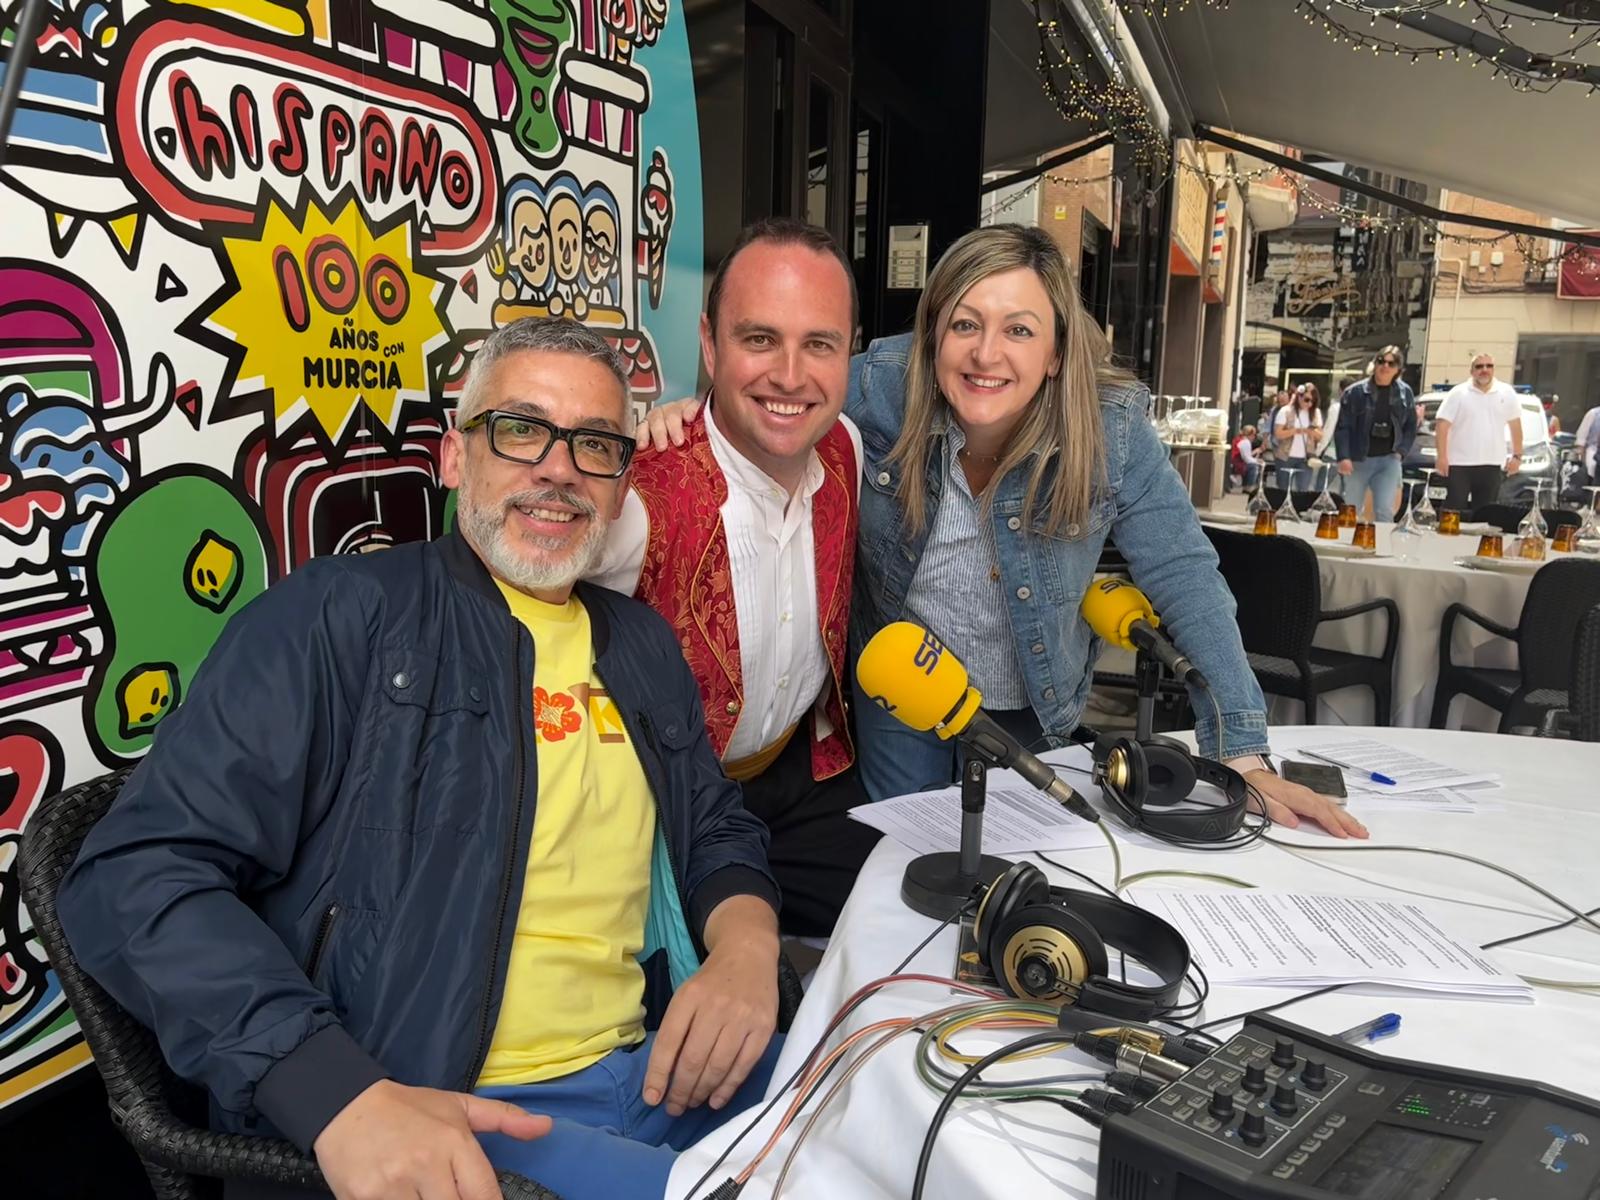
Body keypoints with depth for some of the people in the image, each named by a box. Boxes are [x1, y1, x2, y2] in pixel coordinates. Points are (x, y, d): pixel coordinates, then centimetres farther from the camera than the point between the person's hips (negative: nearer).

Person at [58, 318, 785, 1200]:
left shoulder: (643, 646, 13)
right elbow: (140, 874, -12)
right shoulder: (340, 616, -6)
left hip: (653, 1073, 6)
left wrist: (745, 944, -4)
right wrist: (343, 1094, -26)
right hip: (434, 1124, -6)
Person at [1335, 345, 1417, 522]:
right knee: (1351, 511, 9)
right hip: (1359, 460, -1)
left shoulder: (1405, 393, 7)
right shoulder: (1355, 392, -2)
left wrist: (1402, 451, 0)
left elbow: (1411, 426, 14)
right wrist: (1343, 457, -14)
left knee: (1385, 510, -9)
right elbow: (1342, 427, -4)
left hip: (1389, 460, 1)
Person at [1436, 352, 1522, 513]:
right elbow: (1442, 425, -6)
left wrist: (1517, 456, 9)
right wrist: (1441, 457, -14)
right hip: (1459, 464, -3)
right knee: (1454, 510, -5)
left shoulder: (1507, 393, 8)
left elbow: (1515, 425, 14)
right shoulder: (1458, 393, -2)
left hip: (1492, 465, 3)